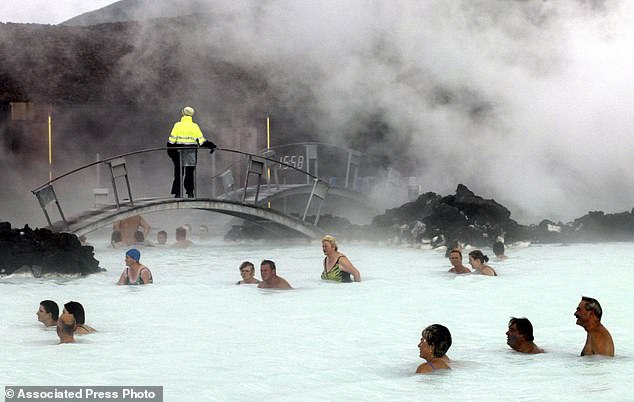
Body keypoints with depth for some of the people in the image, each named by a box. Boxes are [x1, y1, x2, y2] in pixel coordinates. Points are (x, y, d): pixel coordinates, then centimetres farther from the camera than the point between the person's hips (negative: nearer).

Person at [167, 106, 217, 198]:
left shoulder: (178, 125, -2)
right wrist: (211, 146, 7)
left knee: (178, 173, 5)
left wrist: (170, 150, 3)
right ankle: (190, 192, 4)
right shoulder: (195, 126, 2)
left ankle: (177, 193, 0)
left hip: (179, 152, -1)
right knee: (190, 173, 8)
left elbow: (172, 139, -4)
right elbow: (201, 140, 0)